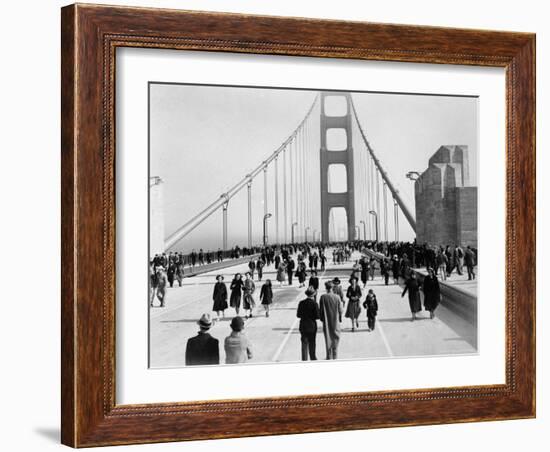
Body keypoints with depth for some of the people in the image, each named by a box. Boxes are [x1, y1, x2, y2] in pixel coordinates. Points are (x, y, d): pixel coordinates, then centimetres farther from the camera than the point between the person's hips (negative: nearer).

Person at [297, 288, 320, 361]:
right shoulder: (314, 303, -13)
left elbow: (298, 315, 2)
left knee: (304, 343, 8)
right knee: (312, 343, 11)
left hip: (303, 326, 2)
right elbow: (317, 316, -14)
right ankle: (313, 358, 20)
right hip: (312, 326, -2)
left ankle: (304, 359, 9)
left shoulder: (301, 303, -3)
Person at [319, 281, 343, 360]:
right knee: (335, 338, 12)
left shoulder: (323, 297, -12)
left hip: (326, 321, 0)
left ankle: (329, 357, 15)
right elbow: (340, 310, -4)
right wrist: (340, 319, 10)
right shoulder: (337, 297, -11)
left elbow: (320, 309, -6)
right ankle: (335, 357, 16)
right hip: (335, 321, 0)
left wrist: (321, 318, 10)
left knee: (328, 339, 11)